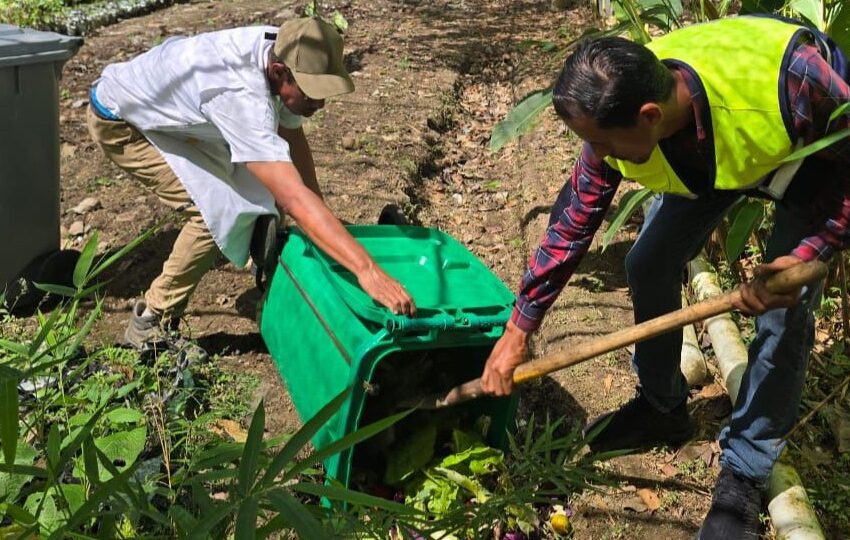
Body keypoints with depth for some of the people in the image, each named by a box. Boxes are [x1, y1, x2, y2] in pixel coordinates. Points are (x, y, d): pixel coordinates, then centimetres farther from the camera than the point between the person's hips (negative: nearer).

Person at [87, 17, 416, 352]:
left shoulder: (282, 53, -18)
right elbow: (294, 198, -49)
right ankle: (151, 324, -7)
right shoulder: (241, 95, -42)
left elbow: (292, 138, -3)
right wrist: (366, 270, -55)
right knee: (218, 208, -21)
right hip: (120, 121, -8)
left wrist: (323, 220, -7)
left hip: (168, 112, 8)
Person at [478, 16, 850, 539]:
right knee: (649, 264, 0)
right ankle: (662, 408, 24)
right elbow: (572, 224, -16)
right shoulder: (618, 119, -29)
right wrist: (517, 333, -12)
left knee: (785, 311, -13)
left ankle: (743, 477, 5)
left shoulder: (789, 79, -45)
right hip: (705, 152, 4)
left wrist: (806, 255, -37)